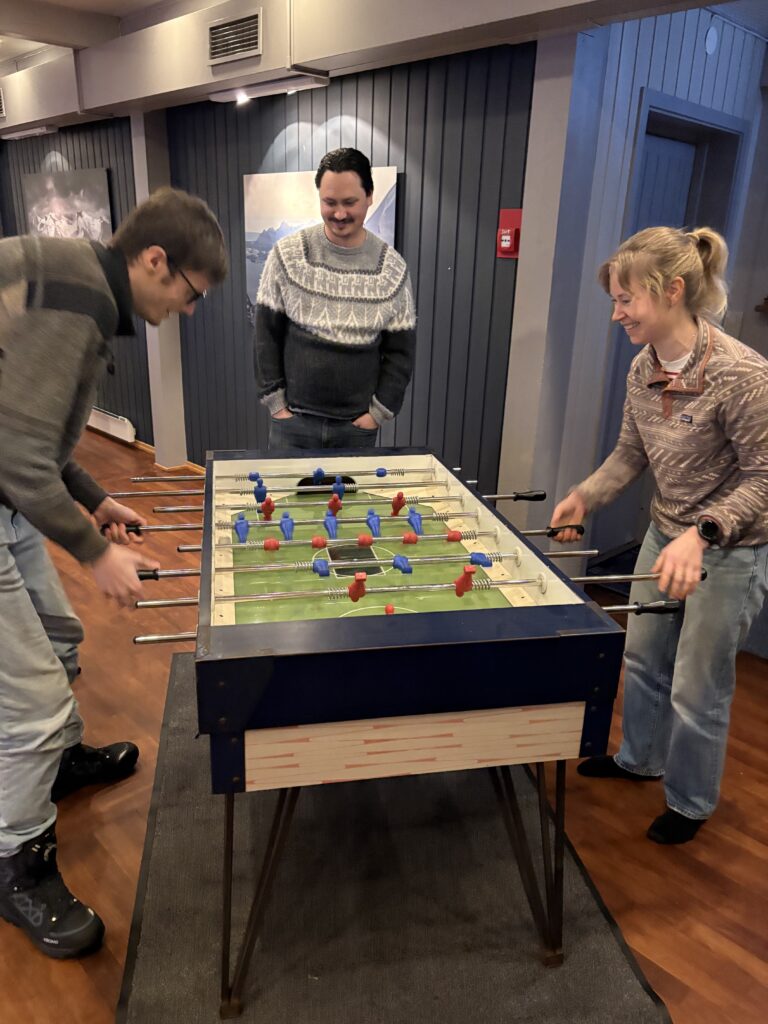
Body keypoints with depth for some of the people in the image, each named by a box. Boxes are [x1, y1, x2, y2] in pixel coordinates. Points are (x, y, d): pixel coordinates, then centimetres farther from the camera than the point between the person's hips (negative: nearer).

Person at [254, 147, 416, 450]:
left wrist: (378, 413, -4)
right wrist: (275, 402, -4)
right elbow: (266, 335, 0)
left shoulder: (393, 268, -2)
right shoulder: (288, 254, -4)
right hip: (292, 419, 0)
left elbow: (400, 351, 2)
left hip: (358, 426, 1)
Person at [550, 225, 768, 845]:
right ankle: (640, 759, 48)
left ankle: (690, 803, 35)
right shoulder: (644, 369, -4)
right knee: (642, 658, 22)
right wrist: (586, 496, -7)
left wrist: (702, 533, -34)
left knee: (697, 690, 8)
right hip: (666, 536, 7)